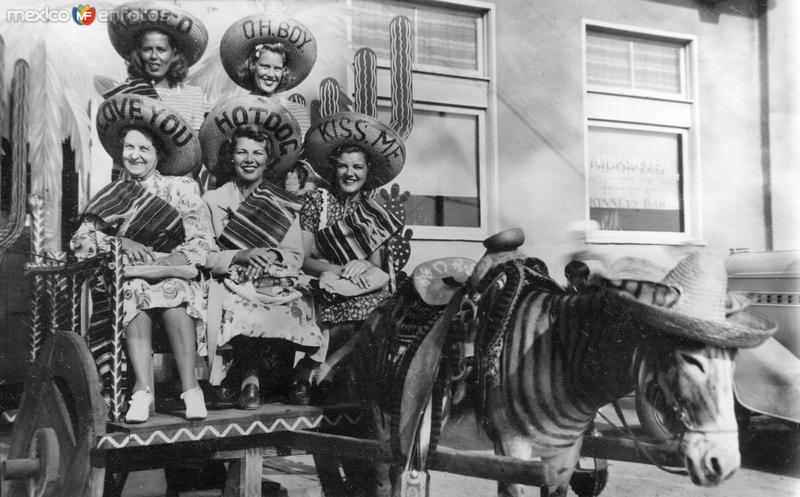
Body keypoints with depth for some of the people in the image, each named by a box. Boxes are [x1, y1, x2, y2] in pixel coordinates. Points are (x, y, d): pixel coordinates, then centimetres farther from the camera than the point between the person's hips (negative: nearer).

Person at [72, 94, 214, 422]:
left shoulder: (182, 188, 9)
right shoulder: (110, 195, 15)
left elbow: (202, 244, 2)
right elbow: (80, 241, 6)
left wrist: (175, 261, -15)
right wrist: (120, 242, -11)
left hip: (175, 274, -1)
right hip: (125, 278, 1)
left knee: (171, 291, -35)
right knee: (136, 290, -34)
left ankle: (190, 388, -34)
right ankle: (143, 390, -37)